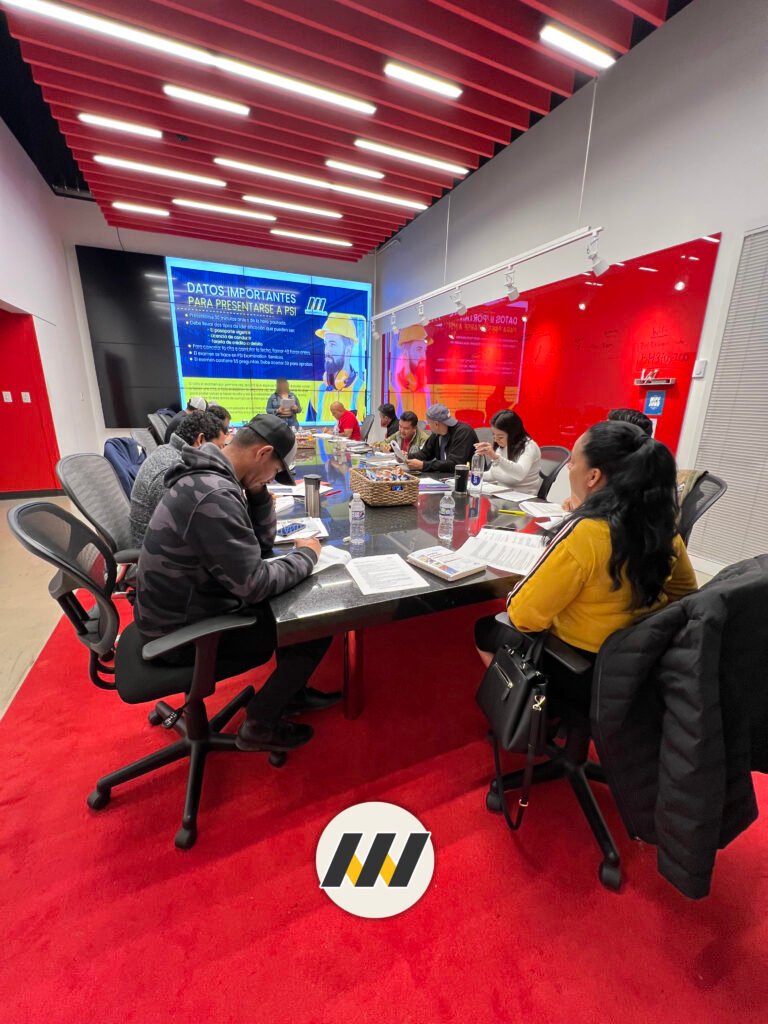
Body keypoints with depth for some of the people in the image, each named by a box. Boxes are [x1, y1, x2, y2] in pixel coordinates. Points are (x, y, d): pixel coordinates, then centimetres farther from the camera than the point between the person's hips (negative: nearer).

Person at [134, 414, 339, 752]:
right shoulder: (214, 496, -30)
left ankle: (290, 690, 28)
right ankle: (259, 724, 11)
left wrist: (257, 491, -5)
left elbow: (262, 541, 8)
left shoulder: (209, 475, 3)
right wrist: (306, 555, -14)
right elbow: (254, 584, -28)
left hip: (181, 606, 10)